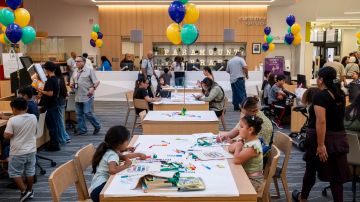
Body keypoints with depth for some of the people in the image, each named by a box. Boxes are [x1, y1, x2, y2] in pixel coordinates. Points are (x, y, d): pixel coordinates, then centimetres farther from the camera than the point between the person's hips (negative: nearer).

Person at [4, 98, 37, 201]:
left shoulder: (12, 120, -17)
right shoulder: (33, 117, -3)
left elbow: (6, 136, -15)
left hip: (18, 152, -5)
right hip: (31, 150, 5)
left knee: (14, 173, 10)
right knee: (30, 171, 16)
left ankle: (24, 191, 5)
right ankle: (30, 190, 27)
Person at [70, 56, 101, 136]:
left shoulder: (90, 70, -1)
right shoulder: (75, 72, 16)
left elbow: (97, 81, -6)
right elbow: (72, 82, 25)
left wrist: (93, 88, -22)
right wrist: (71, 84, 2)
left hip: (87, 96, -6)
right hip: (78, 97, 6)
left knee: (88, 113, -8)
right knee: (79, 114, 7)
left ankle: (97, 126, 12)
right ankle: (82, 130, 18)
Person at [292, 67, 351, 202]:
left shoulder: (320, 96, -18)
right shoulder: (340, 95, 6)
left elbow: (321, 121, -26)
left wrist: (320, 145, -26)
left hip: (321, 137, -6)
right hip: (339, 137, 6)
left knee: (311, 169, 13)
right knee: (336, 172, 9)